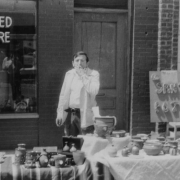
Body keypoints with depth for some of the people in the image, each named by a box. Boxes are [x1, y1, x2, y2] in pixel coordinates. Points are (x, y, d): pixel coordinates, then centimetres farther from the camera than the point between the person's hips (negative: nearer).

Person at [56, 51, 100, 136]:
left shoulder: (94, 74, -3)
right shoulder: (69, 74, 11)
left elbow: (94, 91, -20)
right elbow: (63, 95, 13)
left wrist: (83, 75, -15)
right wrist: (60, 113, 8)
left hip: (85, 115, -4)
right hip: (69, 114, 4)